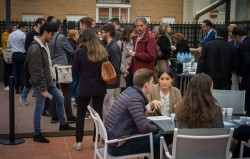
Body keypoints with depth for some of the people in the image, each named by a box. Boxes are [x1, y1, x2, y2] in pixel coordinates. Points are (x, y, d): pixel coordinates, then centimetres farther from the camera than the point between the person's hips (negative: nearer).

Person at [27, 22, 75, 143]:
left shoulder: (44, 45, 7)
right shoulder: (35, 48, -23)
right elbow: (37, 71, -25)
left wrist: (48, 83, 18)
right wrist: (42, 89, -23)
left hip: (48, 81, 10)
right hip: (40, 83, -10)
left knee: (60, 99, 17)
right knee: (39, 107, 0)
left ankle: (63, 124, 32)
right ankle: (37, 134, 13)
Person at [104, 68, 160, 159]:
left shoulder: (130, 91, 5)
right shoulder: (135, 99, -21)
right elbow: (144, 127, -25)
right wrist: (158, 127, -7)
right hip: (118, 145, -9)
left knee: (155, 135, 17)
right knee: (159, 140, -6)